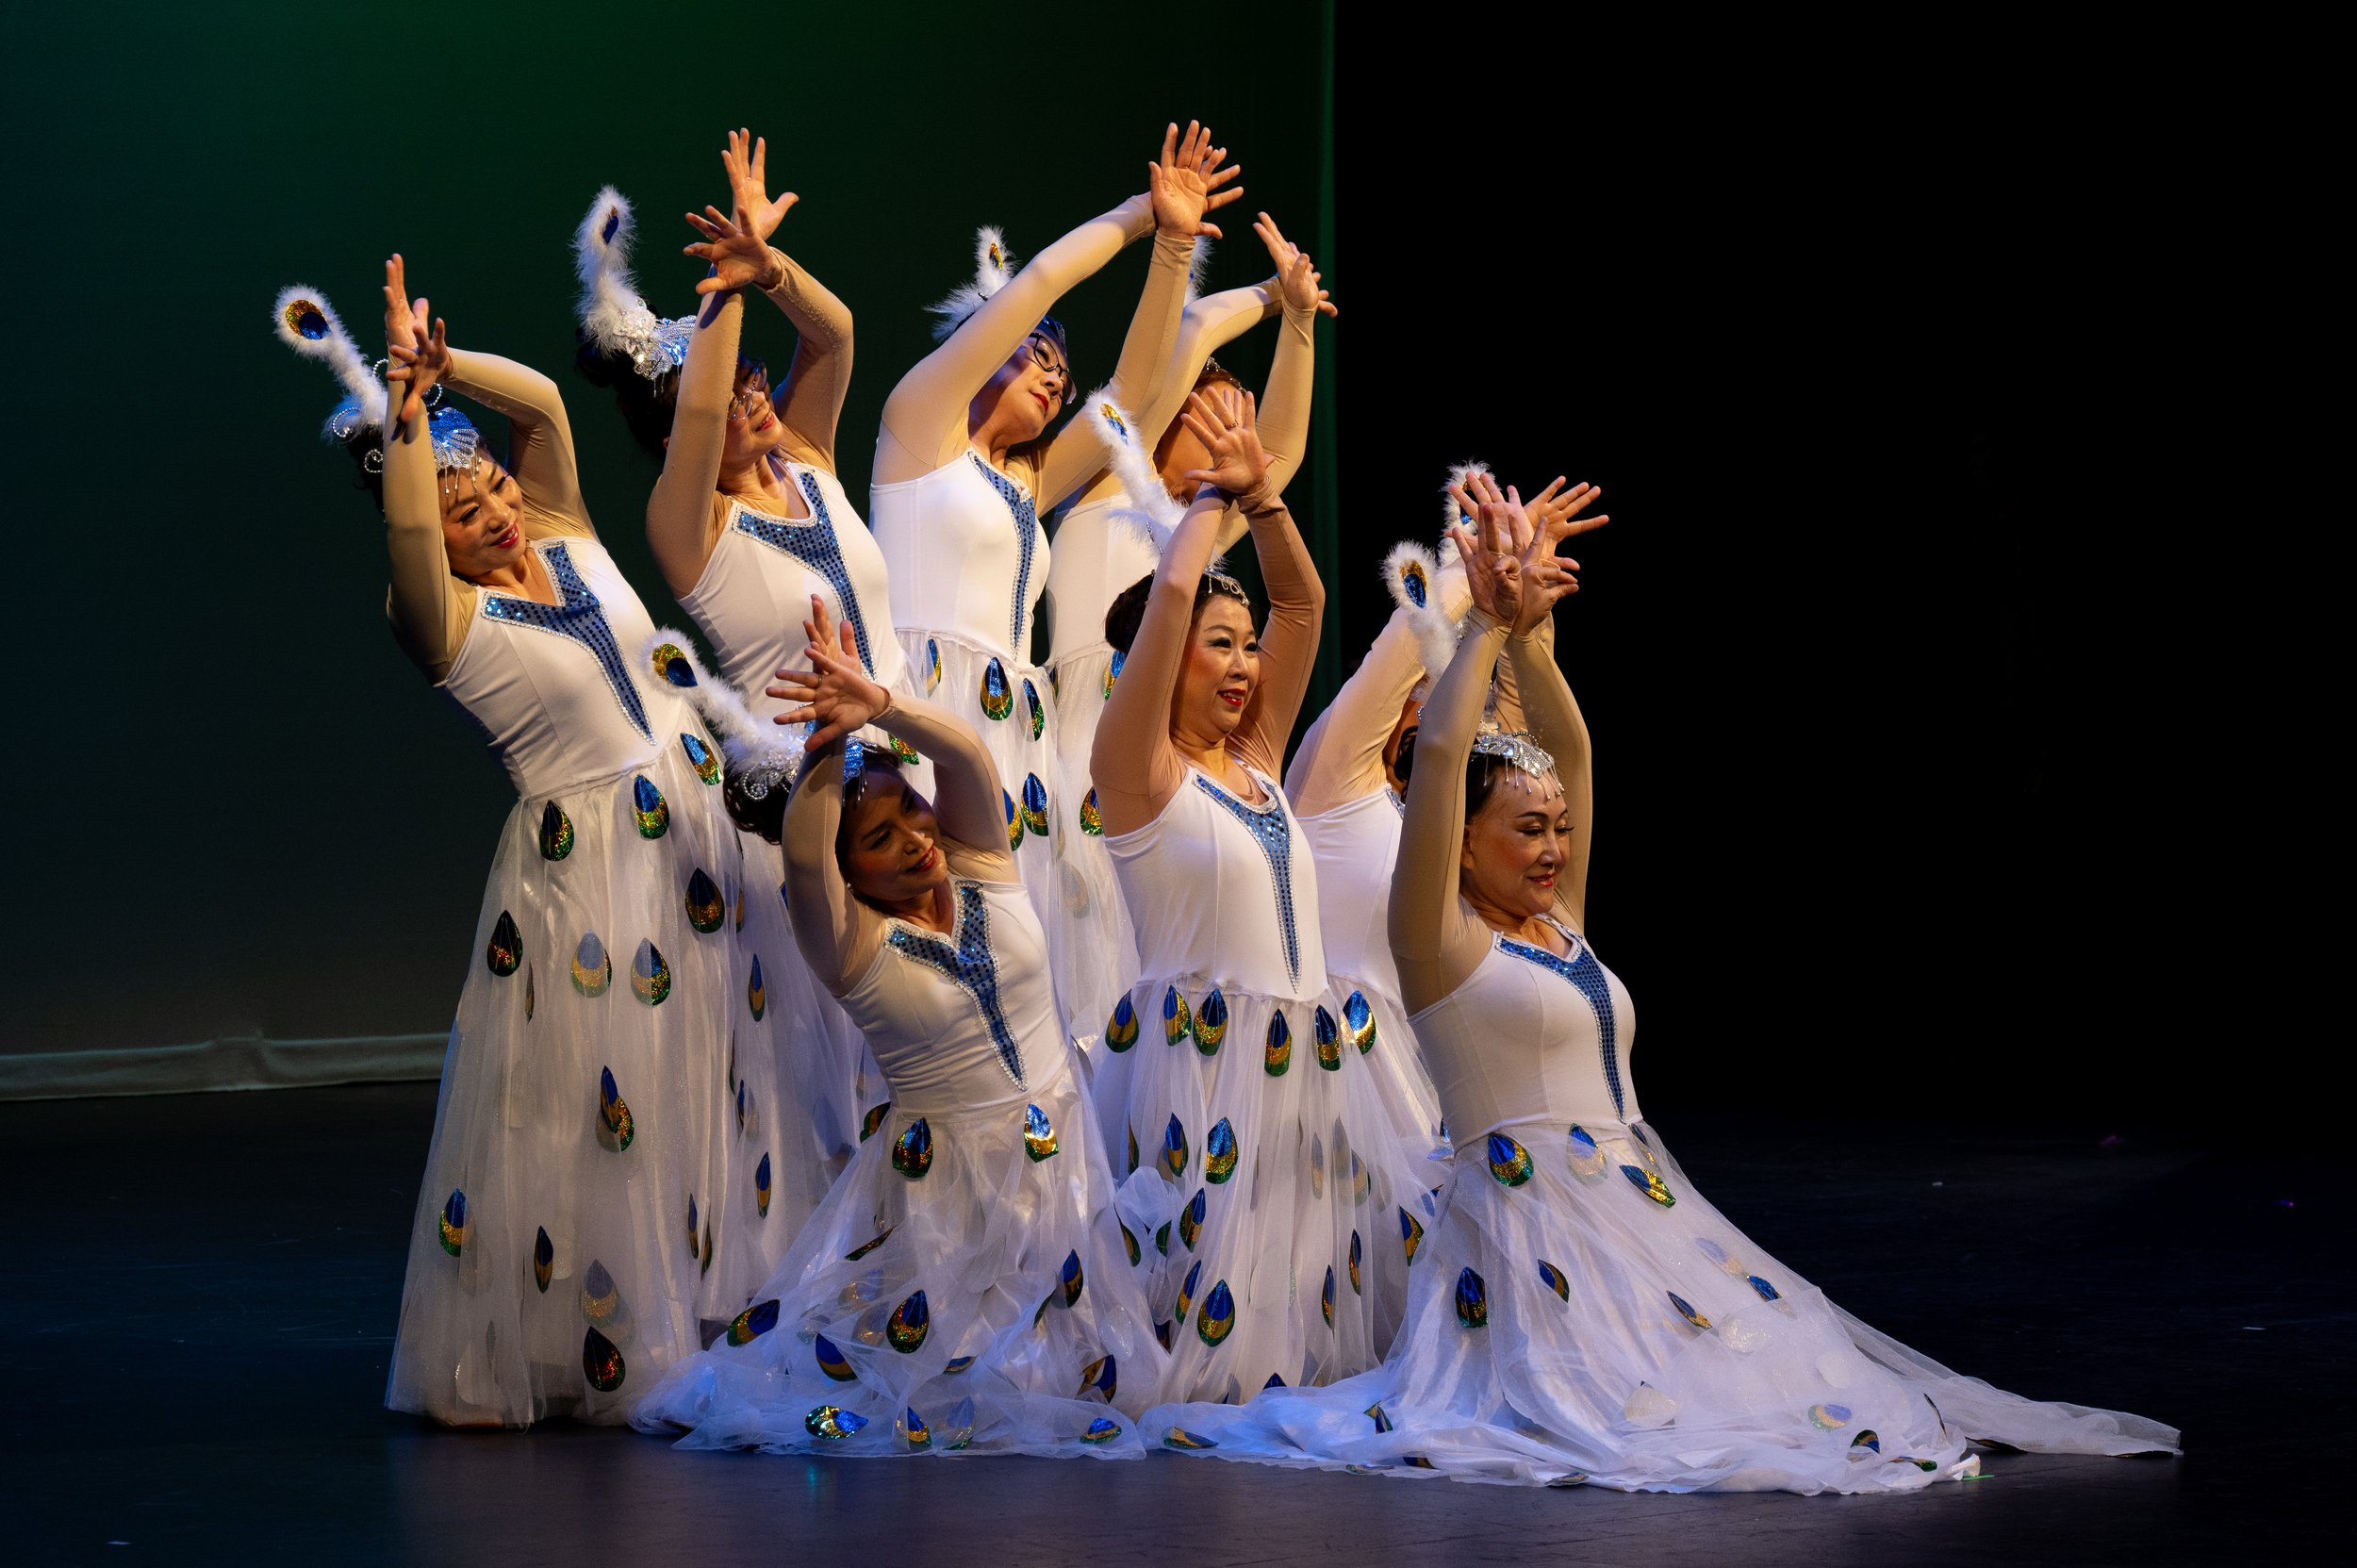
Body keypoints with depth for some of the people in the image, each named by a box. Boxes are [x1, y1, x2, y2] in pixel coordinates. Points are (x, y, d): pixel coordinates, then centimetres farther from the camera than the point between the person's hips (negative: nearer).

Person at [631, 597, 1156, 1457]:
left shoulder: (983, 873, -1)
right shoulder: (853, 947, -11)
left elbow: (968, 757, -20)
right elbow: (802, 854, -32)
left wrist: (880, 704, -37)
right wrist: (830, 741, -40)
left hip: (1058, 1155, 4)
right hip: (946, 1180, -4)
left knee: (1065, 1369, 7)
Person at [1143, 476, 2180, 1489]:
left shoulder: (1559, 926, 18)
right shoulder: (1440, 942, -3)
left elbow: (1570, 751, 17)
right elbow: (1440, 751, -13)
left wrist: (1529, 634, 8)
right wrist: (1491, 626, -5)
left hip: (1646, 1210, 8)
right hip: (1535, 1214, -8)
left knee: (1788, 1354, -6)